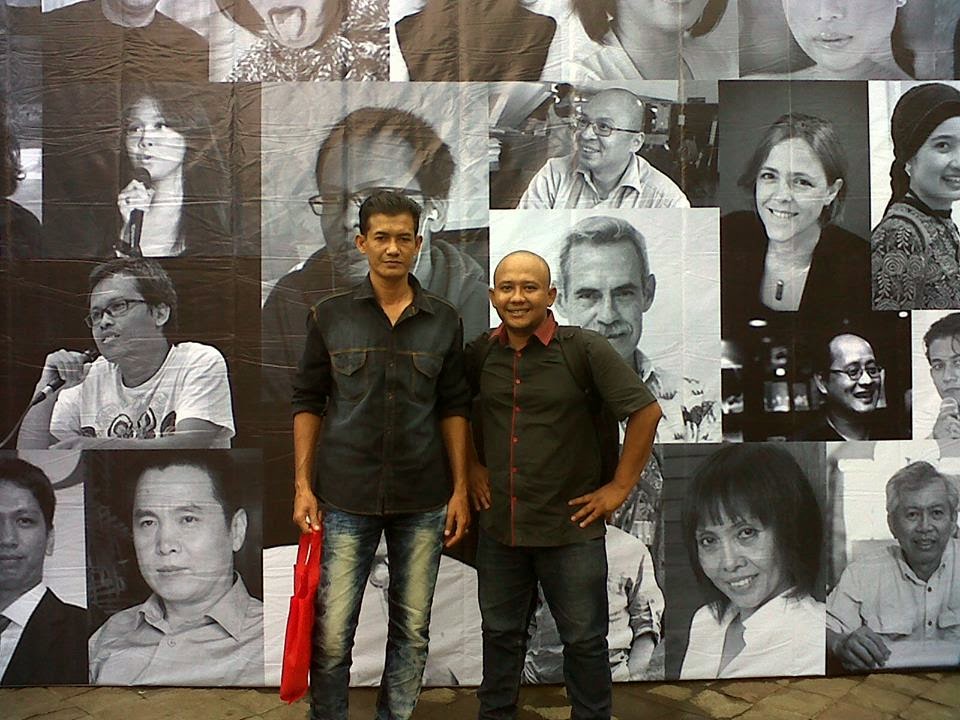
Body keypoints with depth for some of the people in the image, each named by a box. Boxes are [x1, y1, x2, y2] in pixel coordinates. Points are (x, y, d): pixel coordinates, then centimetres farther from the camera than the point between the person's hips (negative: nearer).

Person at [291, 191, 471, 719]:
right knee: (330, 634, 3)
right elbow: (308, 402, 4)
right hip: (345, 498, -1)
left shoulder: (444, 321, 4)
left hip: (423, 501, 2)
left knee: (412, 631, 12)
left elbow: (453, 408, 7)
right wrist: (303, 486, -1)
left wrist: (460, 489, 3)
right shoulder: (330, 316, 1)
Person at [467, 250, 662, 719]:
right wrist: (471, 466, 9)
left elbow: (646, 411, -11)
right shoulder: (479, 354, 1)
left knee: (584, 641, 13)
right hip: (498, 527, 4)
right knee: (500, 635, 20)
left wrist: (620, 487, -10)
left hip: (571, 528, -4)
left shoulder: (586, 350, -12)